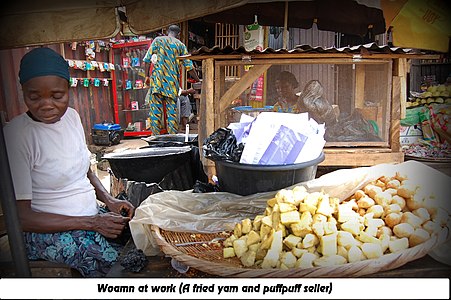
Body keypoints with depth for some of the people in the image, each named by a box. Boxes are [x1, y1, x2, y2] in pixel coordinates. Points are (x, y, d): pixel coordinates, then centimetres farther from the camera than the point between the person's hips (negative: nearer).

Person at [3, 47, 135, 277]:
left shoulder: (71, 116, 4)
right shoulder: (16, 135, -17)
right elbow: (21, 217, -15)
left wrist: (110, 201, -2)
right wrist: (92, 223, -18)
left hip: (93, 215, 7)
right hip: (48, 231, -7)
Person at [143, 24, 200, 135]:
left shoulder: (158, 40, 9)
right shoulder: (180, 45, 10)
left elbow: (147, 59, 4)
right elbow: (189, 66, 7)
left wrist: (147, 76, 14)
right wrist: (198, 80, 17)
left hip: (157, 80, -1)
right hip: (172, 82, 1)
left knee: (155, 109, 2)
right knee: (172, 110, 6)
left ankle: (155, 137, 1)